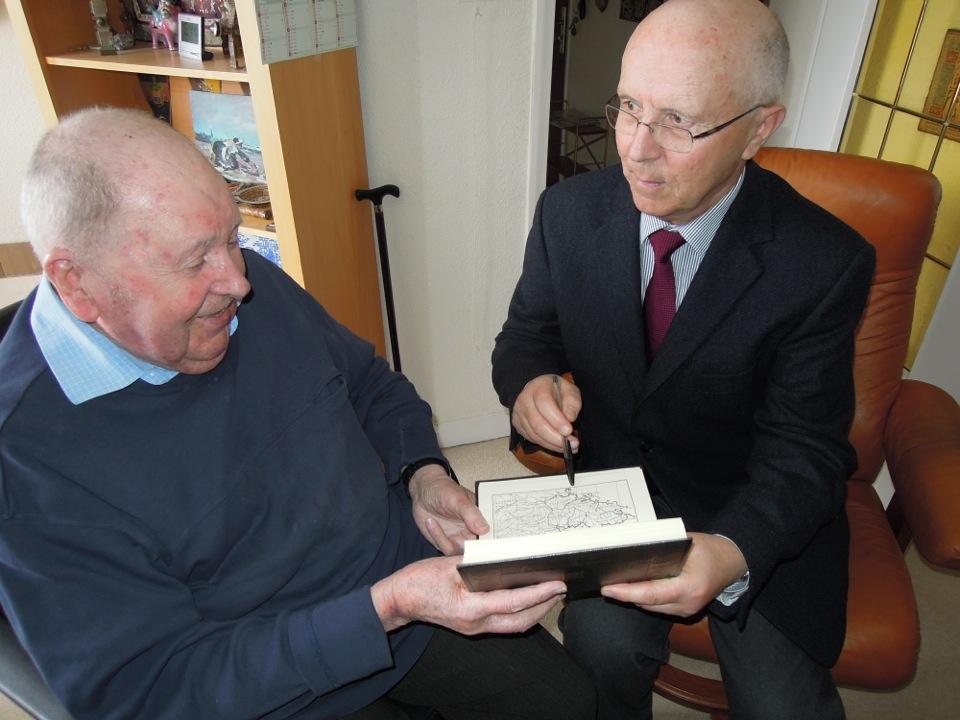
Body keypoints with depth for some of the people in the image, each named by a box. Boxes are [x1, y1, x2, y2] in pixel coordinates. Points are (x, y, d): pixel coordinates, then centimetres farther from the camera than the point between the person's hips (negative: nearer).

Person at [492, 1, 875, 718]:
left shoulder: (826, 263, -17)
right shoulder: (569, 212, -9)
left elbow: (802, 449, -16)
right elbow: (525, 335, 3)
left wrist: (733, 552, -35)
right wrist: (529, 382, -21)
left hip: (759, 516, -1)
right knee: (603, 641, -21)